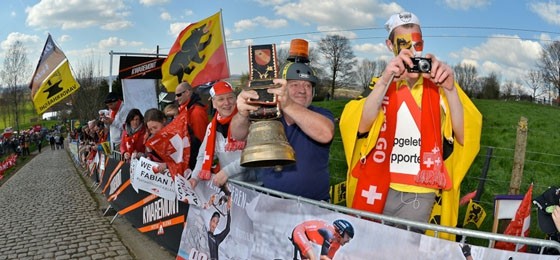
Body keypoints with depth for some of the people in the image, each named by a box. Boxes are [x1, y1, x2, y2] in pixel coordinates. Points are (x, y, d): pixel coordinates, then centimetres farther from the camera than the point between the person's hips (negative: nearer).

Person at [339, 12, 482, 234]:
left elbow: (465, 137, -8)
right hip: (380, 189, 1)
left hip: (421, 194, -1)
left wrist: (449, 89, -21)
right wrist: (385, 81, -26)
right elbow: (360, 127, -14)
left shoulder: (439, 85, 2)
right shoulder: (380, 84, 4)